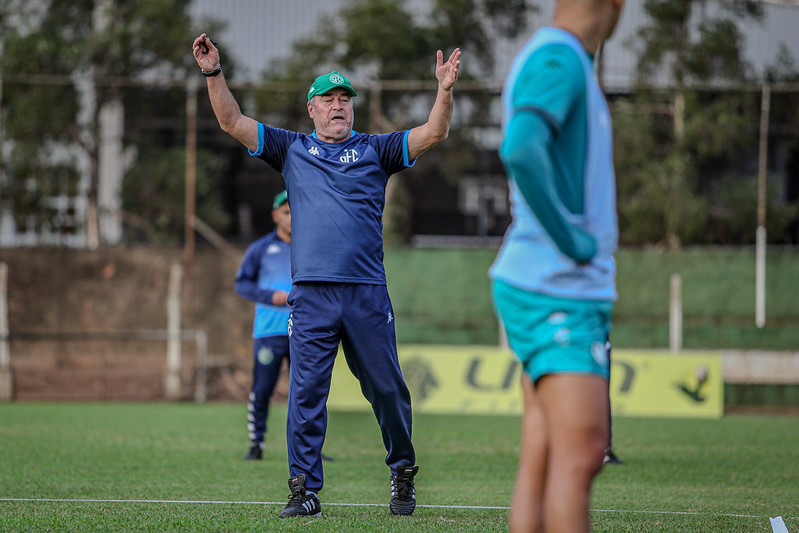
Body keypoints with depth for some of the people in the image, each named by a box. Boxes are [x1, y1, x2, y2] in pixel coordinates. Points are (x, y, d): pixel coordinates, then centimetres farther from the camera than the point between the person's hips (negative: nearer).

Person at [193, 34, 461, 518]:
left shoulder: (375, 150, 14)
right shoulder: (292, 149, 15)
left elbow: (434, 134, 4)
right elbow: (233, 123, 9)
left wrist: (445, 91, -12)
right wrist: (214, 74, -3)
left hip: (368, 294, 0)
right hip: (311, 292, 0)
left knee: (386, 387, 3)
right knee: (306, 391, -4)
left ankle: (403, 474, 19)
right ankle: (305, 488, 0)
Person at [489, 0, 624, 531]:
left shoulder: (570, 64, 18)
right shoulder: (558, 60, -13)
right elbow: (520, 150, -31)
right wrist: (574, 242, -20)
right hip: (557, 292, -10)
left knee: (543, 461, 5)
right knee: (580, 452, -16)